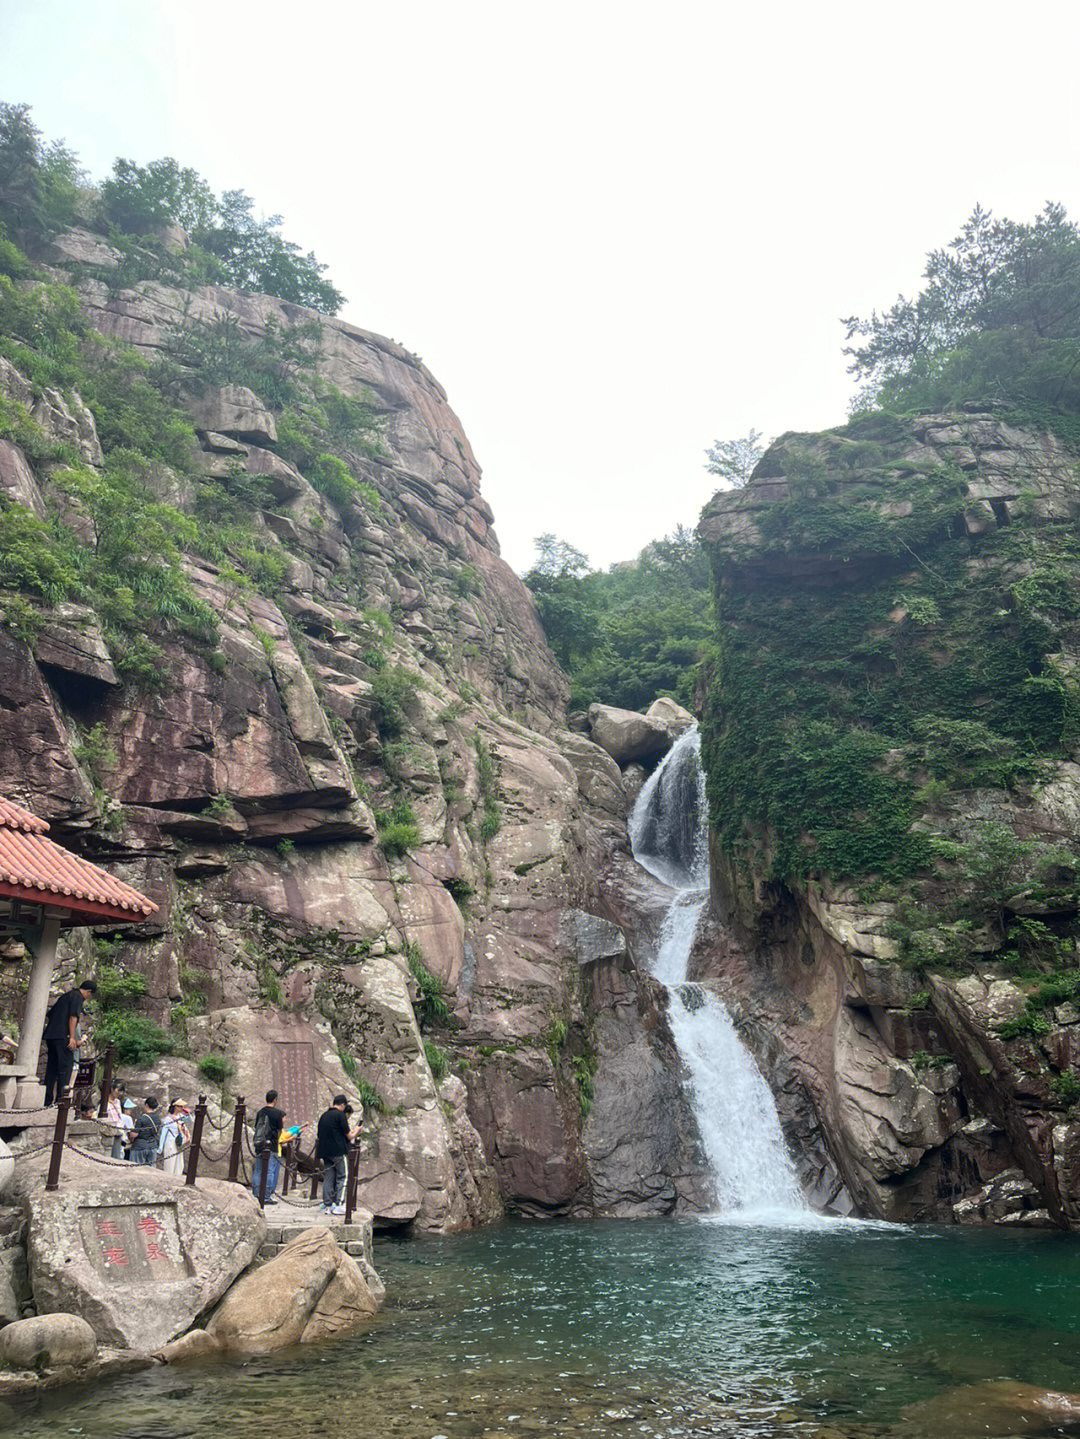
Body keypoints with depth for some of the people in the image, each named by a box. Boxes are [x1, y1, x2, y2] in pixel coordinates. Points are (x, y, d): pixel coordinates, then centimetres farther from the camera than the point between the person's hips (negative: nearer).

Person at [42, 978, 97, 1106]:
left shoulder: (65, 996, 24)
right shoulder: (78, 996, -3)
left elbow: (48, 1016, 28)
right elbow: (73, 1016, -14)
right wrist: (72, 1038, -17)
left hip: (50, 1035, 9)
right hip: (63, 1036, -9)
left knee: (52, 1069, 10)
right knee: (66, 1067, -6)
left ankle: (47, 1101, 10)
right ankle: (60, 1099, -13)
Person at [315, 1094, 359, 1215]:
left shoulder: (323, 1116, 12)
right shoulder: (340, 1115, -8)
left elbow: (318, 1136, 20)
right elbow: (349, 1136, -8)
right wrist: (356, 1131, 13)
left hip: (325, 1152, 7)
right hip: (338, 1151, -7)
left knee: (328, 1178, 9)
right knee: (342, 1178, 1)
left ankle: (327, 1205, 9)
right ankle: (338, 1205, -4)